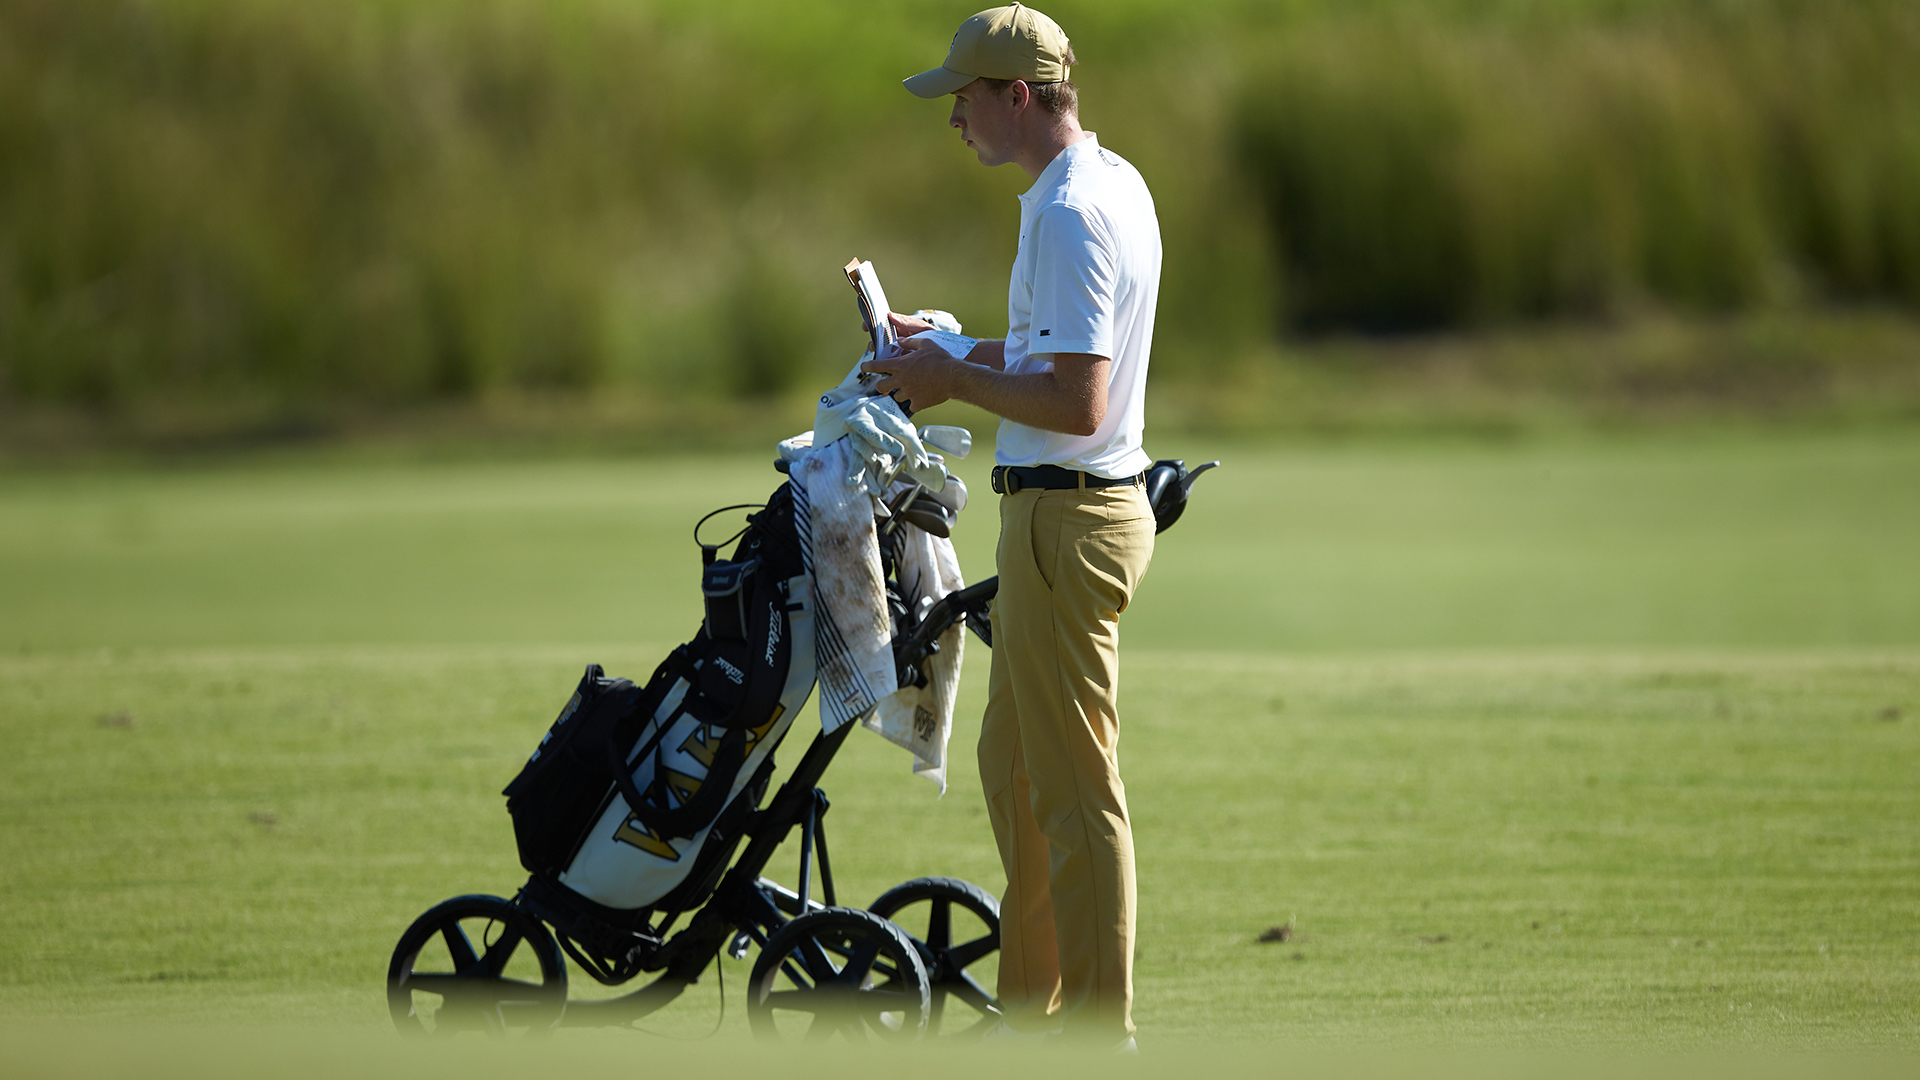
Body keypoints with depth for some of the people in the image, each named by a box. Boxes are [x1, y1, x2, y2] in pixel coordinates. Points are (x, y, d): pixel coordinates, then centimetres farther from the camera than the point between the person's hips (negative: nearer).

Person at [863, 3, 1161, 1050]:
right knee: (1012, 764, 18)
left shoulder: (1072, 214, -20)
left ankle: (1099, 1032, -2)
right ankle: (1032, 1009, 25)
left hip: (1067, 519, -11)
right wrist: (953, 348, 17)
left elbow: (1076, 402, -25)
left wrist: (957, 380, -13)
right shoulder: (1114, 183, 13)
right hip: (1079, 504, 11)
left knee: (1075, 791, -6)